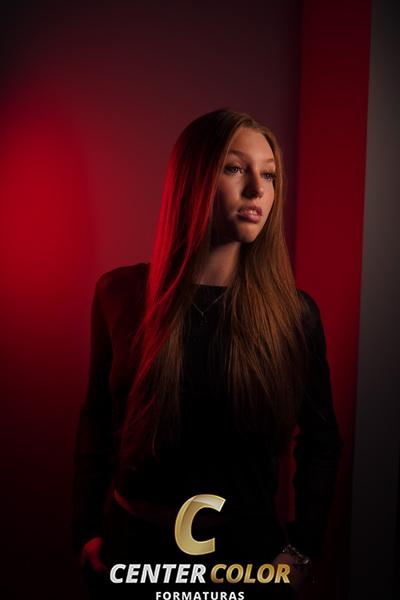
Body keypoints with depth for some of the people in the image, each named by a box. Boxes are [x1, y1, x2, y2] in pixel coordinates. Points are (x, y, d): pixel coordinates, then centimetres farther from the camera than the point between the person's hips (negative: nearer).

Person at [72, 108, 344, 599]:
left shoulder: (294, 314, -10)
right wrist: (87, 533, 1)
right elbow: (96, 419, 2)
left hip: (248, 557, 0)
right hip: (132, 553, 1)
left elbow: (322, 441, 2)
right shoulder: (121, 294, -9)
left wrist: (303, 549, -2)